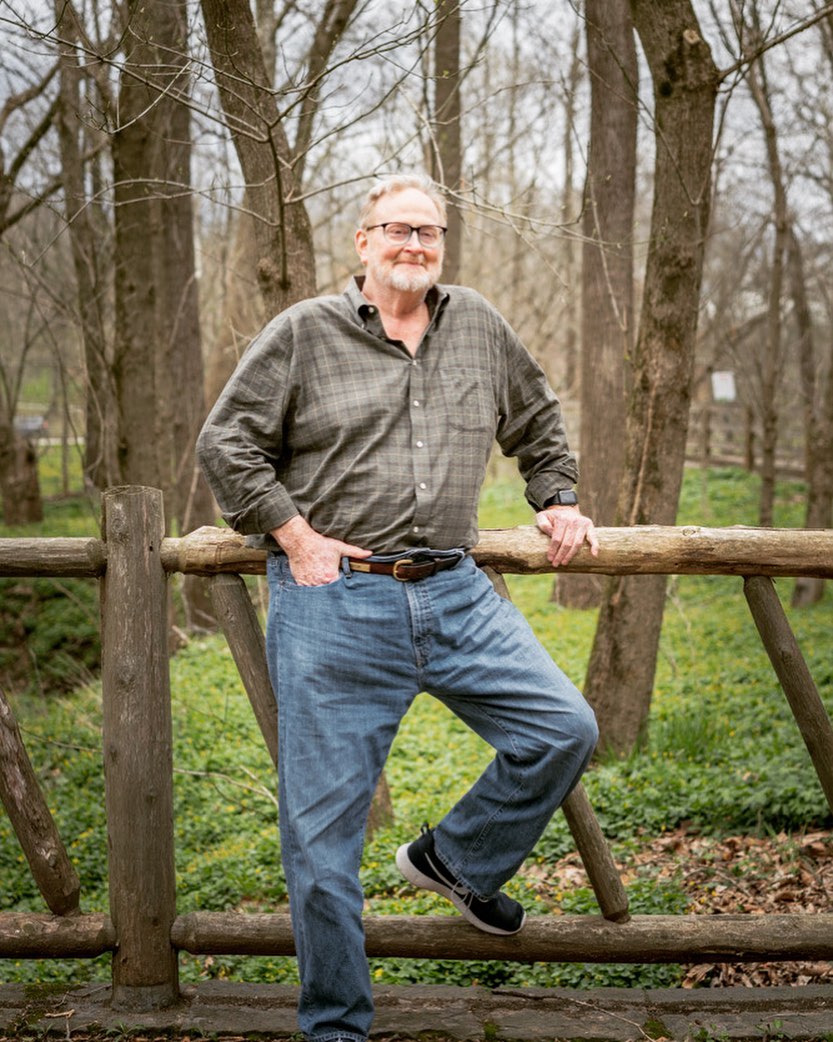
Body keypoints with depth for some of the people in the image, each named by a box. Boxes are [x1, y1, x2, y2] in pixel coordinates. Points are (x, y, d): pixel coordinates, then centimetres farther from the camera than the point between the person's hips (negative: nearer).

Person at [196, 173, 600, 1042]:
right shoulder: (303, 333, 0)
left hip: (454, 595, 4)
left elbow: (539, 421, 29)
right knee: (323, 824, 0)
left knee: (564, 729, -4)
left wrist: (559, 502, 19)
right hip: (334, 602, -4)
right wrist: (295, 537, -7)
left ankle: (453, 860, 23)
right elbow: (226, 445, 0)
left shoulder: (480, 328, 12)